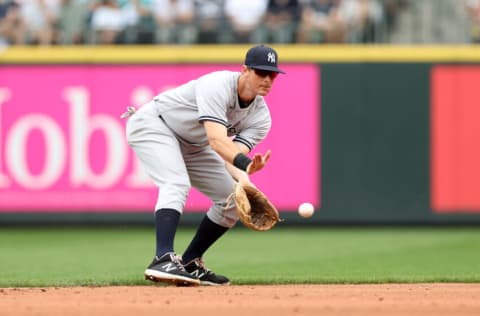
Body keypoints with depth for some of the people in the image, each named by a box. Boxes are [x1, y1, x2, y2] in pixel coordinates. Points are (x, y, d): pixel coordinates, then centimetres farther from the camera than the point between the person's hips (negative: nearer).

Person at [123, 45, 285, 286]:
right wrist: (245, 163, -59)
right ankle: (163, 260, -43)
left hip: (191, 146, 8)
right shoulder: (218, 85, -31)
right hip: (152, 124, -8)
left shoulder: (260, 118, -10)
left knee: (235, 198, 1)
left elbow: (234, 155, -23)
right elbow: (216, 140, -43)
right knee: (177, 184, -32)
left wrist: (242, 175, -46)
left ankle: (190, 264, 9)